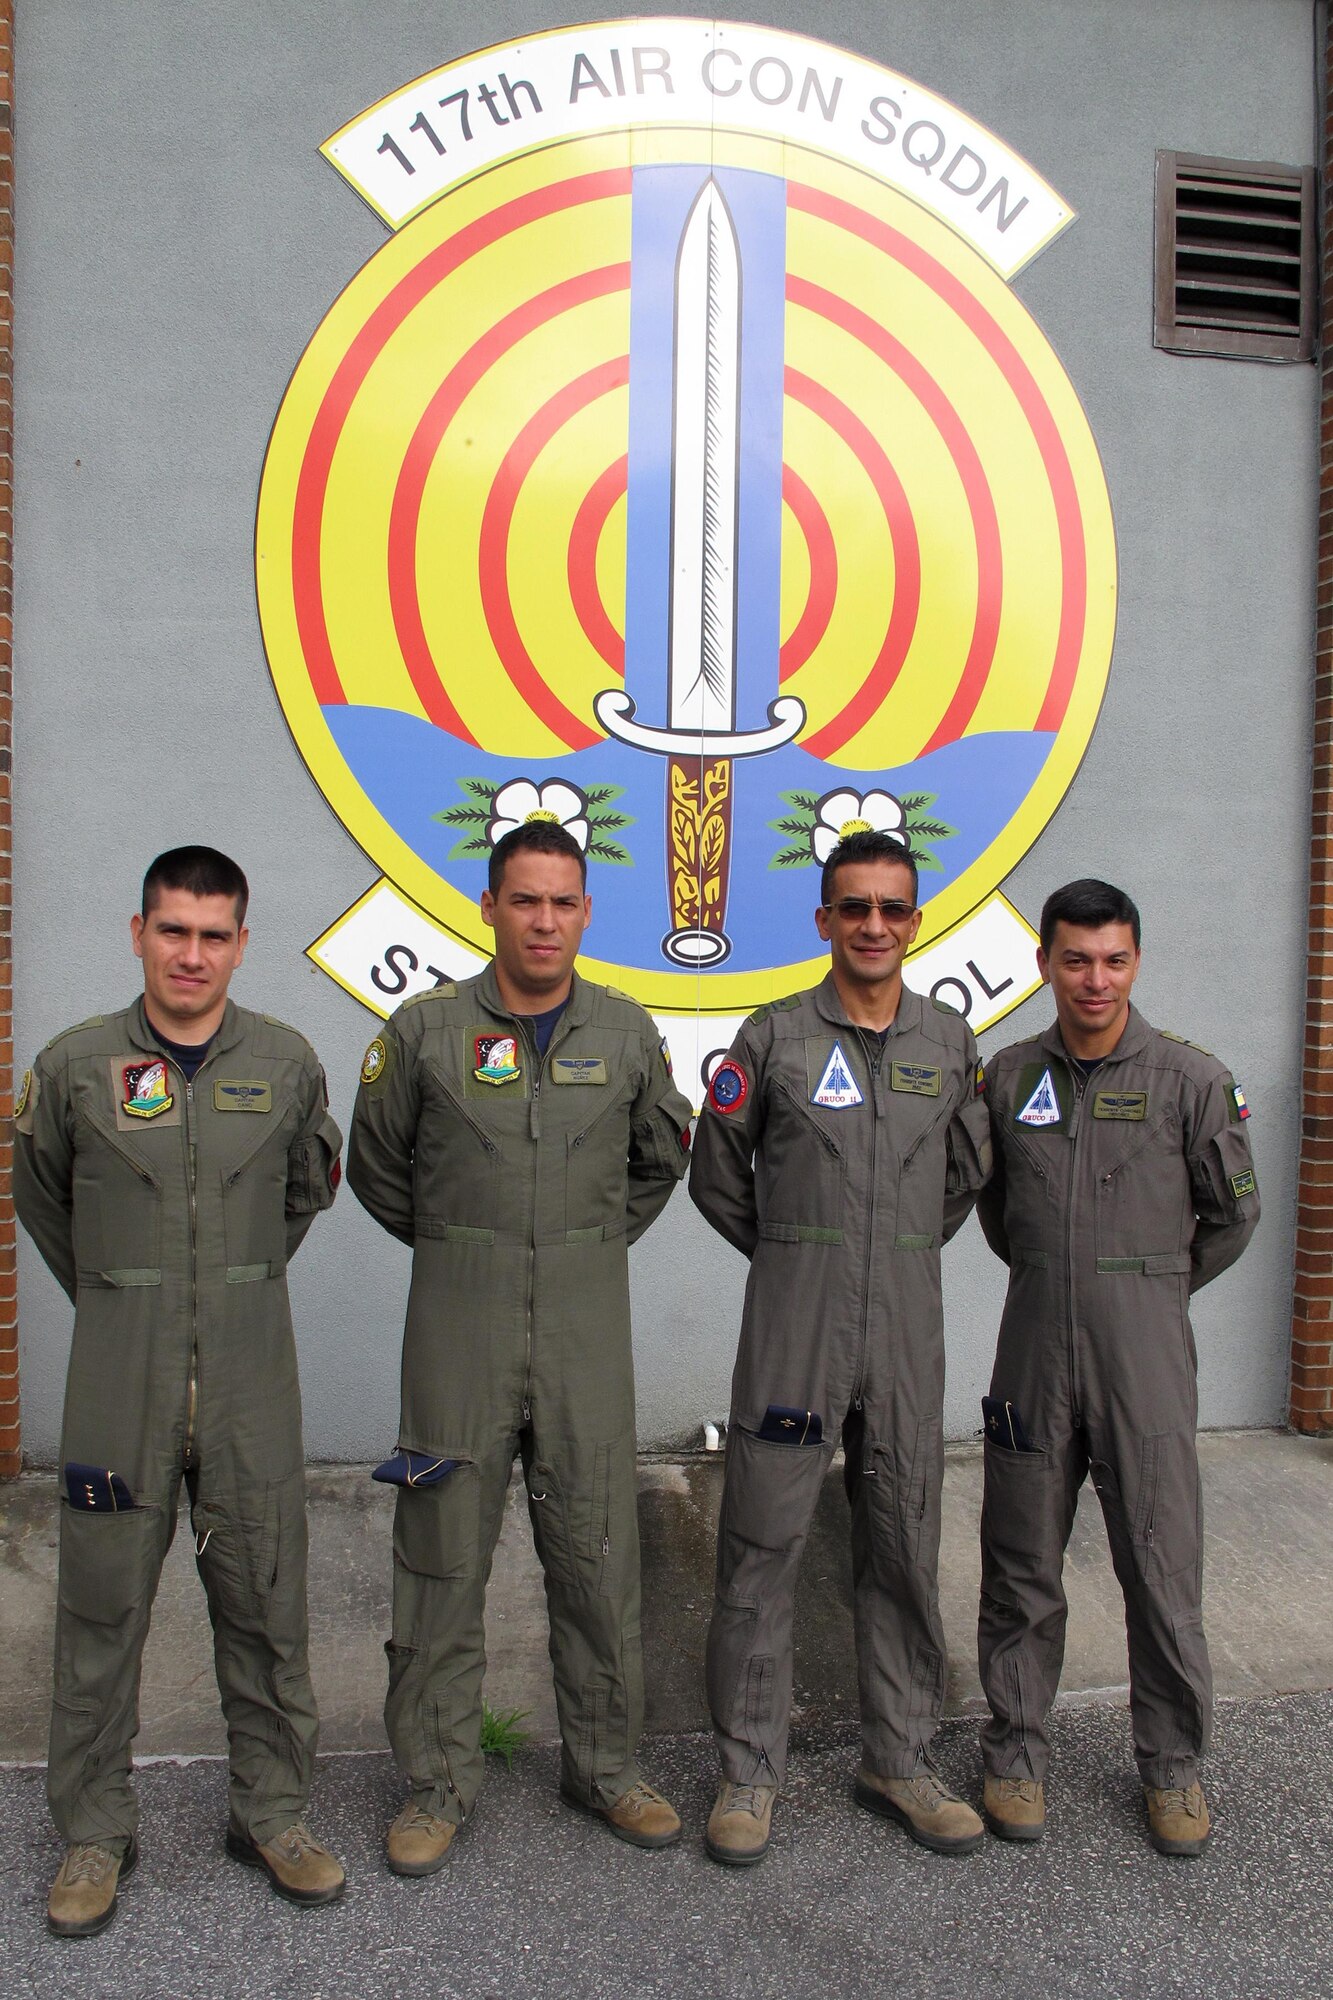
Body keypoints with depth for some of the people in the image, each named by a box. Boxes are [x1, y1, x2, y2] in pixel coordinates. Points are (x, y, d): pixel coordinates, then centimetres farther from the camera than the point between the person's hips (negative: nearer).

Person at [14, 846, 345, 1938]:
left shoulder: (287, 1061, 0)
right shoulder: (74, 1065, -3)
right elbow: (41, 1198, 13)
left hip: (253, 1370, 1)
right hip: (120, 1370, -1)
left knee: (265, 1602, 10)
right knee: (102, 1608, 10)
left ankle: (273, 1813, 29)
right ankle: (95, 1830, 30)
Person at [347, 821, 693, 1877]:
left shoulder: (626, 1032, 3)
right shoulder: (425, 1029, -2)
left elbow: (661, 1157, 19)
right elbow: (376, 1165, 11)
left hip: (589, 1325, 1)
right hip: (459, 1324, -1)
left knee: (597, 1551, 9)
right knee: (444, 1558, 7)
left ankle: (606, 1763, 27)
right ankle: (440, 1778, 24)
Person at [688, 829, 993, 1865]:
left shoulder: (952, 1041, 7)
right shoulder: (774, 1036, -1)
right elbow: (717, 1175, 7)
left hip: (909, 1324, 3)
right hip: (792, 1322, -2)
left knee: (905, 1547, 12)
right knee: (763, 1545, 3)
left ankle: (901, 1761, 29)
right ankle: (751, 1769, 20)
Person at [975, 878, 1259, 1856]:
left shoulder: (1192, 1078, -5)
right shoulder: (1009, 1075, 4)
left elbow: (1233, 1214, 5)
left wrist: (1153, 1290, 11)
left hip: (1144, 1352, -2)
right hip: (1033, 1345, 2)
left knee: (1163, 1565, 6)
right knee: (1022, 1563, 10)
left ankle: (1173, 1765, 27)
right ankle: (1017, 1750, 28)